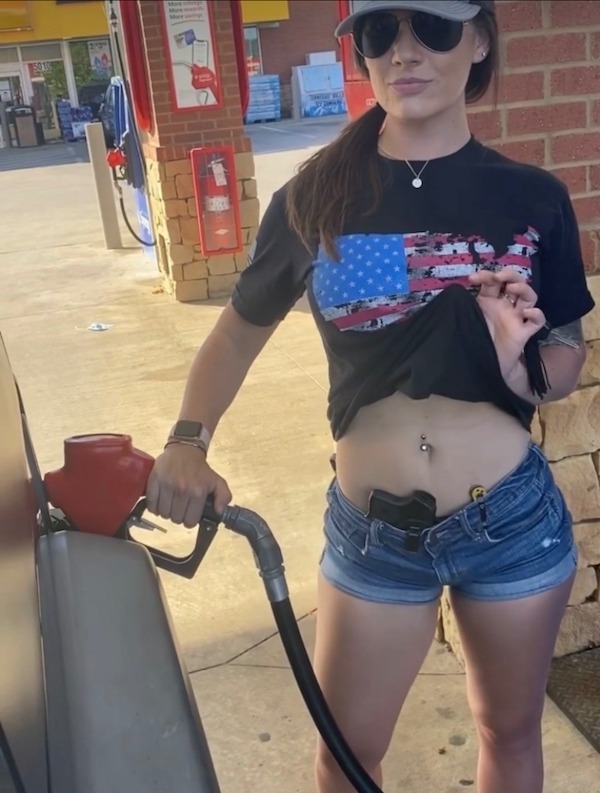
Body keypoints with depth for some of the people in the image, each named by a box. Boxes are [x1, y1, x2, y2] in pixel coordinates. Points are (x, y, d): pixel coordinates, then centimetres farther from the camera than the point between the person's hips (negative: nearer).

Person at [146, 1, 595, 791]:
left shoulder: (532, 199, -4)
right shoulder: (315, 199, -6)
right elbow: (237, 335, 4)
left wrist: (522, 365, -18)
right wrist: (188, 441, -12)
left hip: (515, 519, 1)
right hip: (373, 532, 0)